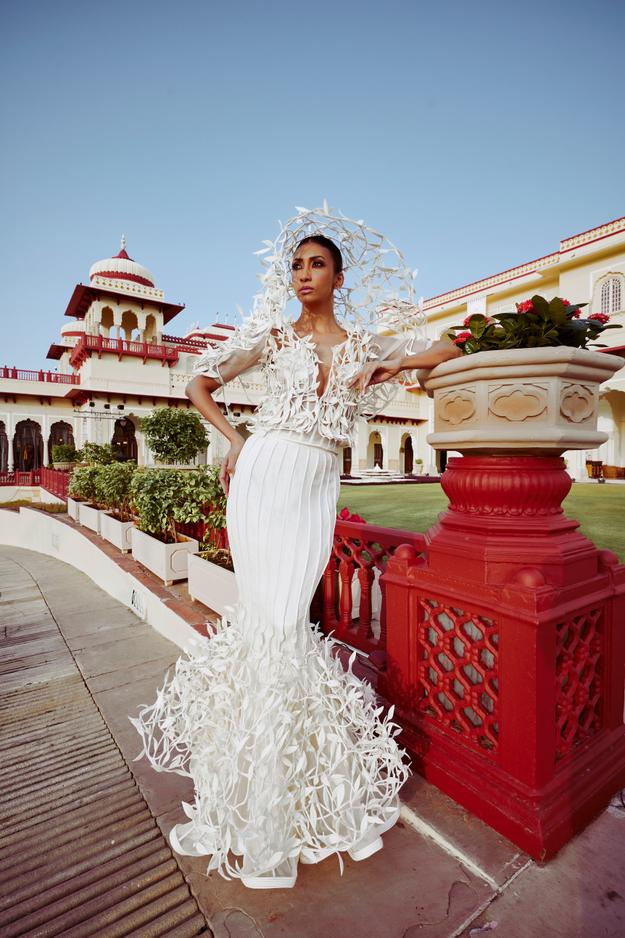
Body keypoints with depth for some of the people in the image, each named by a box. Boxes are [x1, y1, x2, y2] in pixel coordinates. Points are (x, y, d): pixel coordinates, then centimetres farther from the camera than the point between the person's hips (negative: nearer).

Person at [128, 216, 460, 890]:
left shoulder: (364, 345, 14)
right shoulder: (270, 336, 9)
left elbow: (446, 351, 21)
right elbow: (200, 384, 14)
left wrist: (389, 368, 6)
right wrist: (235, 440, 6)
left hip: (319, 488, 2)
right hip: (266, 477, -1)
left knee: (284, 619, -2)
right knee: (269, 619, -4)